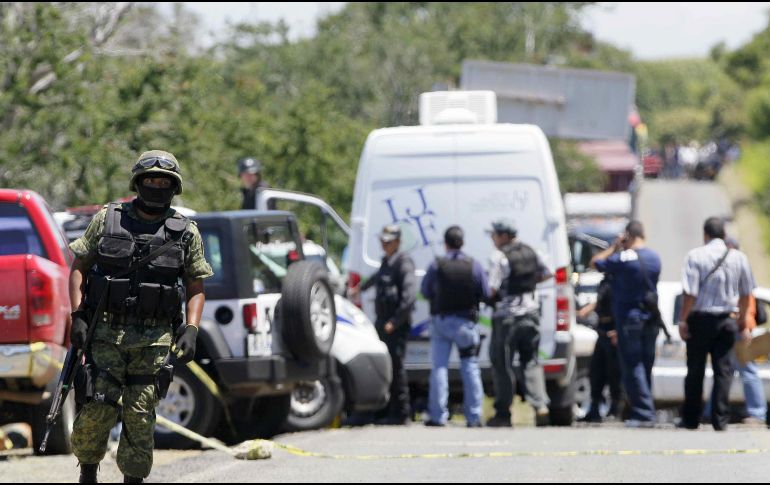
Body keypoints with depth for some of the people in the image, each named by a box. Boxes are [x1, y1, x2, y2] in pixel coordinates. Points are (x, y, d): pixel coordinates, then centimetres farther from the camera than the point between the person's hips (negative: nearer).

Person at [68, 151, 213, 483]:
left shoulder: (186, 233, 7)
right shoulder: (107, 220, 5)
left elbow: (196, 288, 11)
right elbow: (78, 268, 8)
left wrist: (191, 329, -3)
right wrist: (77, 316, -3)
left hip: (154, 339, 1)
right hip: (105, 333, -1)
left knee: (140, 415, -2)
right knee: (99, 408, -9)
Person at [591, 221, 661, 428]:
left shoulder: (623, 258, -15)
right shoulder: (655, 258, 5)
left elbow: (596, 262, -4)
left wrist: (614, 247, 7)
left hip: (629, 318, -6)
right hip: (650, 318, 6)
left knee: (632, 367, -3)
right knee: (646, 367, 13)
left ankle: (643, 413, -9)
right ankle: (646, 413, 16)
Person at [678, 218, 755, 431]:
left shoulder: (696, 256, -9)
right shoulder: (739, 258, 2)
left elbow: (690, 293, -13)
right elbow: (746, 295, 9)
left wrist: (683, 320, -5)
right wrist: (743, 323, 19)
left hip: (700, 319, -2)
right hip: (728, 321, 2)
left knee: (695, 371, 7)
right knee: (723, 370, 4)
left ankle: (691, 419, 13)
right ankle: (720, 419, -1)